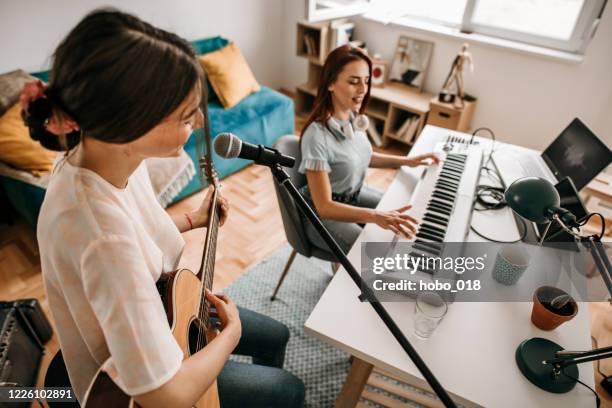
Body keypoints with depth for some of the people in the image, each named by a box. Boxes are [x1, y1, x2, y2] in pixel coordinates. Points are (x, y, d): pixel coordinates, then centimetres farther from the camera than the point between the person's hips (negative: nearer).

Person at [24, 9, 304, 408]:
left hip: (156, 312, 7)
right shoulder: (106, 239, -44)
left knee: (276, 336, 22)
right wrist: (231, 331, -20)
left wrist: (194, 219, 3)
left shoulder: (116, 157, -16)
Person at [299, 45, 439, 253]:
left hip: (355, 194, 8)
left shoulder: (353, 117, -7)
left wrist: (406, 161, 3)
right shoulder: (317, 136, -32)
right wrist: (375, 216, -43)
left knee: (408, 224, 12)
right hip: (324, 216, -8)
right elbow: (324, 207, -31)